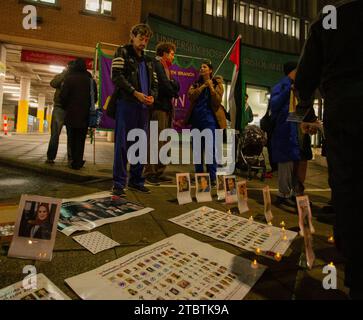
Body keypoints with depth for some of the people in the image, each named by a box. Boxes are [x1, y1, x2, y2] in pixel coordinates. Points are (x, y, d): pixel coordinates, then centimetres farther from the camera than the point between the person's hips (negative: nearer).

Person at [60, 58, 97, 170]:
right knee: (81, 139, 7)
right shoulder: (91, 80, 5)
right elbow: (95, 98, 8)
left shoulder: (69, 78, -5)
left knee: (73, 137, 12)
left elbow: (63, 96, -9)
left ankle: (75, 161, 14)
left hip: (72, 113, -2)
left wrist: (66, 107, 9)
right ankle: (78, 162, 6)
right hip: (85, 114, 2)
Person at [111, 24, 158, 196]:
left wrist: (152, 96, -1)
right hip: (126, 104, -6)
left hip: (143, 106, 6)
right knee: (122, 143, -7)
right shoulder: (122, 52, 7)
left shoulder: (148, 61, 24)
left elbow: (154, 83, 21)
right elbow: (117, 76, -7)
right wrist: (135, 93, -16)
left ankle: (136, 180, 17)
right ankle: (119, 183, -1)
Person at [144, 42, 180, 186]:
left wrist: (172, 84, -4)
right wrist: (174, 93, 4)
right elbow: (164, 85, -13)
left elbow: (176, 86, 16)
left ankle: (159, 173, 12)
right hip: (158, 107, -9)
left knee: (164, 143, 7)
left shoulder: (165, 67, 26)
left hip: (166, 108, 9)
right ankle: (149, 174, -7)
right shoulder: (157, 64, -2)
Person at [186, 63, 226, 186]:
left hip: (209, 118, -4)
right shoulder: (196, 84, 17)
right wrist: (203, 86, -5)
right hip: (196, 119, 4)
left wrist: (211, 87, -8)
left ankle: (212, 177, -7)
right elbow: (191, 96, -4)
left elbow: (217, 101, -7)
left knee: (210, 149, -11)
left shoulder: (217, 84, 8)